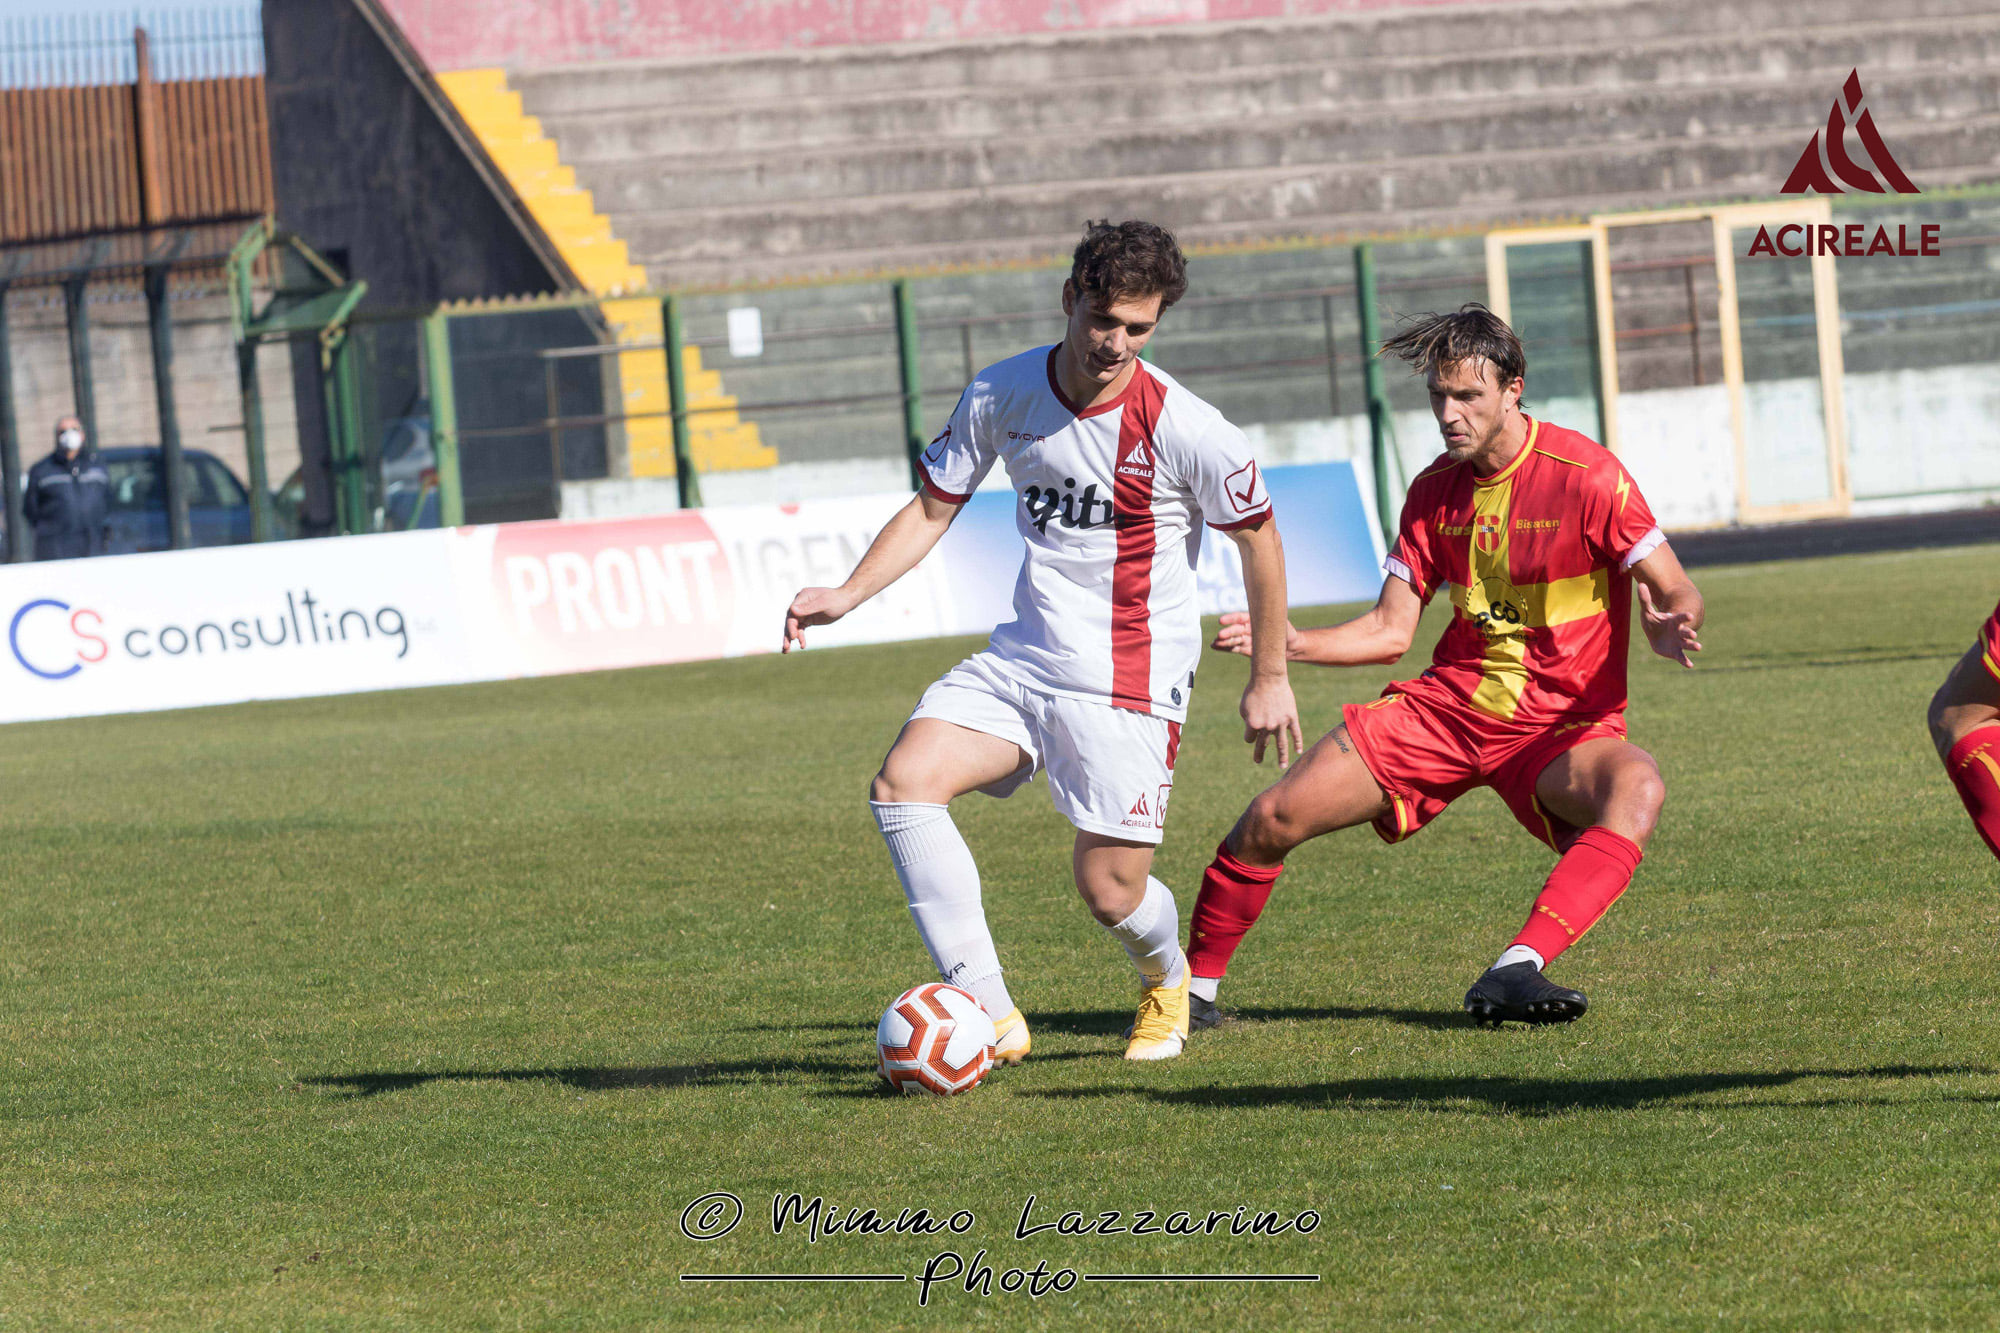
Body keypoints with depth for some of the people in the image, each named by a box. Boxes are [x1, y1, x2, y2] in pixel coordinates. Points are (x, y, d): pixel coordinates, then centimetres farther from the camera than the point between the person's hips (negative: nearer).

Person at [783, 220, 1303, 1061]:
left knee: (1109, 889, -6)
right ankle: (991, 1018, -15)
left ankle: (1166, 979, 33)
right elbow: (935, 506, 9)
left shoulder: (1185, 430, -13)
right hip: (1023, 659, 4)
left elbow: (1257, 534, 1)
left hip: (1132, 677, -4)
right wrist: (848, 595, -4)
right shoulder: (1001, 395, -3)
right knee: (904, 784, -18)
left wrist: (1269, 677, 6)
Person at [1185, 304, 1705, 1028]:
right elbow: (1391, 630, 8)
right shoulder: (1434, 492, 5)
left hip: (1561, 725, -4)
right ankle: (1195, 985, 14)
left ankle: (1515, 971, -50)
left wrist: (1668, 627, -34)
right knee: (1271, 820, -8)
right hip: (1448, 705, 4)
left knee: (1638, 787, -39)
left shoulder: (1584, 474, -12)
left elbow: (1677, 594, -10)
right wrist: (1290, 643, -8)